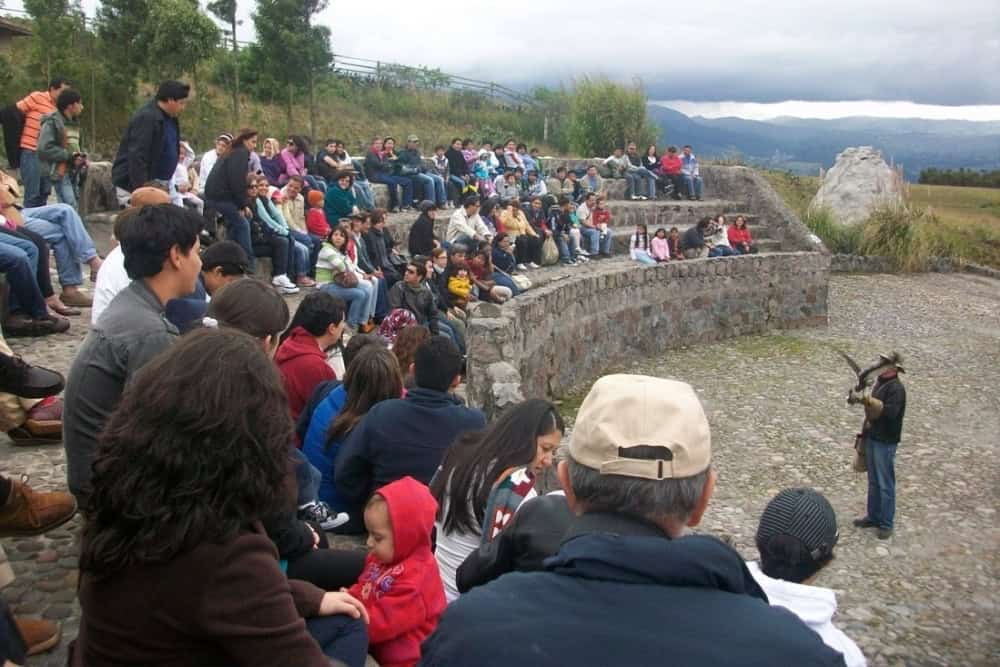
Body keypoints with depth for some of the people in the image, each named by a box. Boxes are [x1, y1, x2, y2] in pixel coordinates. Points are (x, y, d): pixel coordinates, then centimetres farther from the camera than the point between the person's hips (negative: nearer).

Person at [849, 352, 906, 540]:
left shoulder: (896, 388, -17)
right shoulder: (880, 383, 10)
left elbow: (890, 412, -29)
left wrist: (868, 399, -31)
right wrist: (859, 397, 5)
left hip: (885, 442, -9)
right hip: (871, 438, 9)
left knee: (885, 484, 1)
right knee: (873, 481, 17)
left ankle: (887, 524, 11)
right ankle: (873, 516, 29)